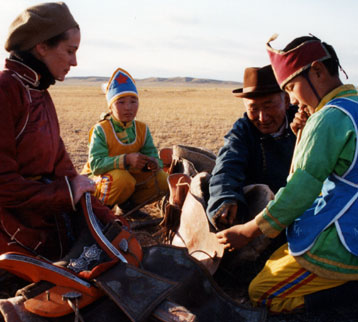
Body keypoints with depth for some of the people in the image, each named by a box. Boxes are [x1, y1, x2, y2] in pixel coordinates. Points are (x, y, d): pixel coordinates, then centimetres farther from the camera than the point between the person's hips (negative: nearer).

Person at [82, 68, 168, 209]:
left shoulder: (142, 129, 0)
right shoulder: (101, 130, -17)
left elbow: (151, 154, -6)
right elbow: (95, 164, -28)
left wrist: (154, 163, -33)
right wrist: (126, 159, -42)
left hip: (131, 176, 6)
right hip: (97, 179, -5)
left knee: (162, 179, -12)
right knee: (122, 178, -38)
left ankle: (128, 204, 6)